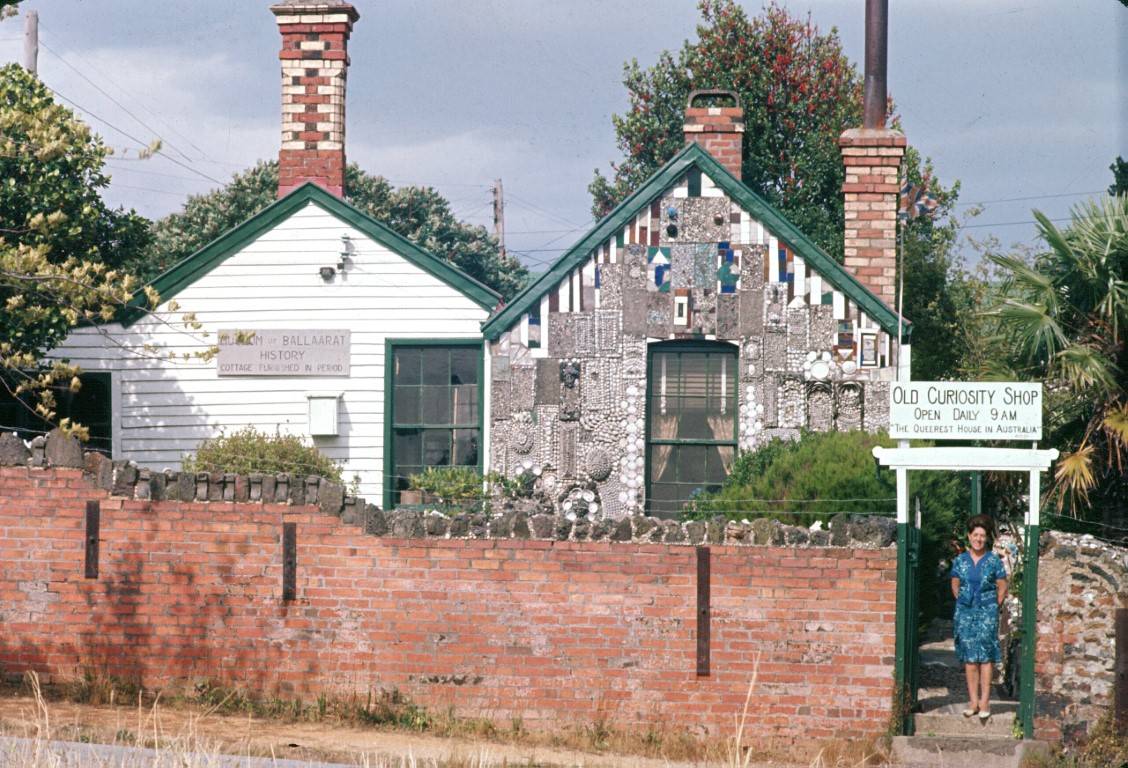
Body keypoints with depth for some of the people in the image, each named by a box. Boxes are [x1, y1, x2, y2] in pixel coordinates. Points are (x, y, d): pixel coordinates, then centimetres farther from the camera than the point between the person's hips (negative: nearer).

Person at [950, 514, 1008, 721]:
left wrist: (994, 607, 3)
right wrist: (962, 603, 9)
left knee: (986, 656, -6)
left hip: (987, 612, -2)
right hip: (965, 612, 2)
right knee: (969, 657, 3)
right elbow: (955, 585, 17)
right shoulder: (960, 560, 5)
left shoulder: (994, 561, -1)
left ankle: (985, 702, -6)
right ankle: (973, 701, 8)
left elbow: (1002, 587, 7)